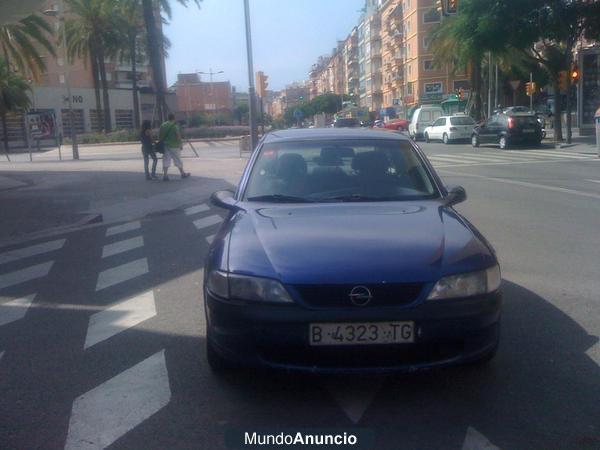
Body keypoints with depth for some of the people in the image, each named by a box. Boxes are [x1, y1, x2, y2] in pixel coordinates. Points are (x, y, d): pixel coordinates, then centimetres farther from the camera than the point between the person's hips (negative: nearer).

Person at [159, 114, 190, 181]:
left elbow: (159, 136, 7)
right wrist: (180, 144, -7)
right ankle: (183, 173, 20)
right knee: (178, 160, 7)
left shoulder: (163, 125, 7)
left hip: (166, 145, 5)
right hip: (174, 146, -5)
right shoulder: (174, 126, -11)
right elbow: (178, 135, -16)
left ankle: (165, 175, -2)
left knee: (166, 160, 3)